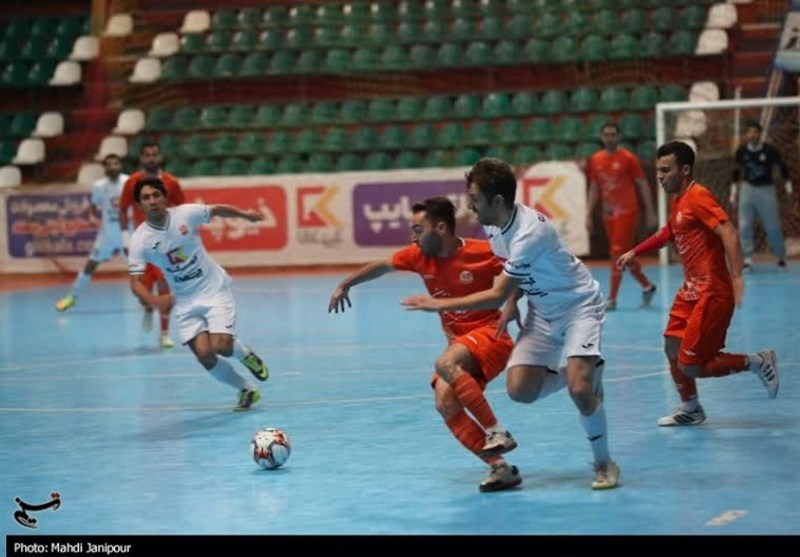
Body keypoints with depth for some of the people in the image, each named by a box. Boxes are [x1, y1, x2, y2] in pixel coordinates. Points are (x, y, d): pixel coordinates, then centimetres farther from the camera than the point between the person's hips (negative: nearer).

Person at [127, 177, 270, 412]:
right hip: (185, 301, 1)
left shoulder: (186, 213, -13)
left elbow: (217, 210, 7)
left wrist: (244, 214, -4)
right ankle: (246, 390, 13)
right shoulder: (140, 240, -14)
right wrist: (154, 301, -35)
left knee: (221, 346, -18)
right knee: (204, 354, -11)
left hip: (215, 289, -1)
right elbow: (135, 281, -17)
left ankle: (246, 354, 20)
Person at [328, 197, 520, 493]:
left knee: (446, 364, -34)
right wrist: (345, 285, 22)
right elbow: (381, 266, 19)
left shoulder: (483, 252, -13)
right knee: (445, 404, -19)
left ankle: (496, 433, -30)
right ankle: (499, 467, -20)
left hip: (490, 334, -6)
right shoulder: (418, 255, 2)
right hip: (458, 342, 6)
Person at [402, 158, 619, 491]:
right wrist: (512, 301, -1)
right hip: (542, 311, 8)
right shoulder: (493, 225, -5)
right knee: (519, 389, -9)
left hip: (579, 306, -8)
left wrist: (439, 304, -21)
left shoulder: (530, 233, -31)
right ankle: (582, 373, 18)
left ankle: (604, 464, -3)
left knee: (579, 388, -24)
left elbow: (496, 296, -26)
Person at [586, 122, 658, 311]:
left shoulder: (628, 158, -7)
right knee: (625, 255, 12)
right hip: (609, 213, 6)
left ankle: (611, 299, -9)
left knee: (618, 253, -11)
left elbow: (643, 185, -4)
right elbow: (594, 189, 14)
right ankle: (647, 287, 30)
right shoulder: (596, 160, 7)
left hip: (627, 212, -6)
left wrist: (650, 212, -7)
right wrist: (589, 215, 9)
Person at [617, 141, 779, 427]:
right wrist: (634, 252, 35)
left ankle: (757, 362, 5)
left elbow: (729, 234, -27)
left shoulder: (698, 197, -16)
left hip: (711, 294, -9)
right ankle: (690, 409, 31)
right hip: (690, 291, 9)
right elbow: (669, 232, 33)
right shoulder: (677, 201, 13)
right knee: (673, 349, 13)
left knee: (689, 366, -9)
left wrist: (736, 277, -36)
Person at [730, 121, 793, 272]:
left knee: (773, 227, 1)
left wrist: (788, 189, 0)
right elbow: (737, 172, 11)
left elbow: (783, 167, 1)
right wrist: (734, 193, 13)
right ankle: (748, 259, 1)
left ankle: (781, 258, 20)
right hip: (747, 189, 2)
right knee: (744, 226, -5)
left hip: (766, 190, -2)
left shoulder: (770, 150, -12)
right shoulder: (741, 151, -4)